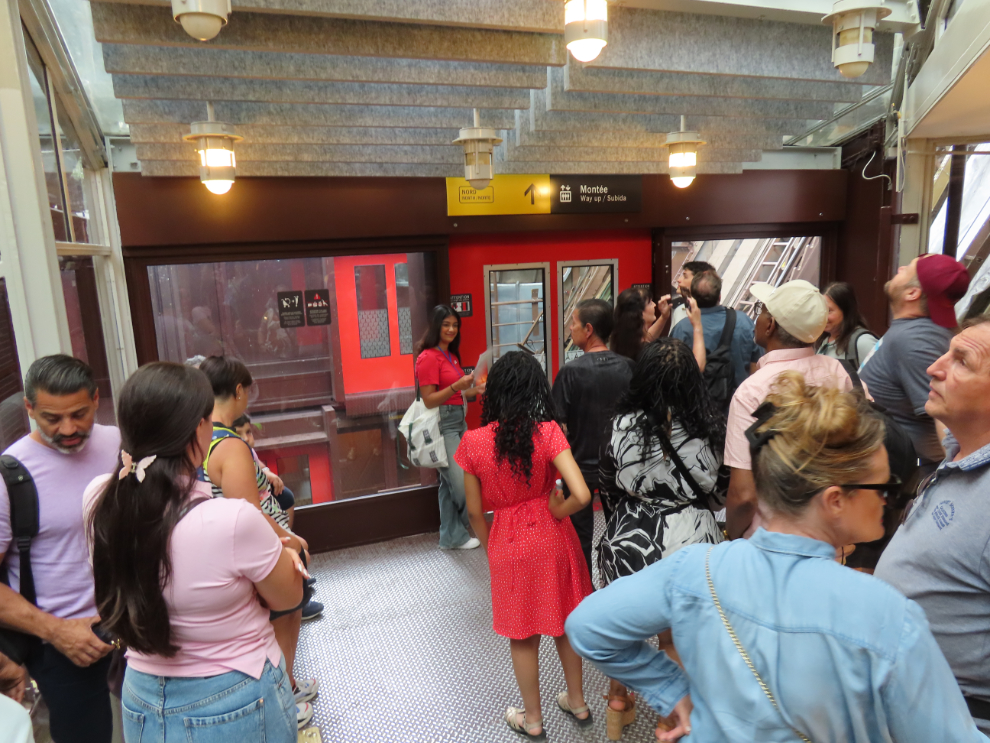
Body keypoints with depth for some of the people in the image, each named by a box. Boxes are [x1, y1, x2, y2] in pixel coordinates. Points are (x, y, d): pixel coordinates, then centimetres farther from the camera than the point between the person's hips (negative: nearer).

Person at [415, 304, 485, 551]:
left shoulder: (451, 355, 13)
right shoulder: (428, 358, -13)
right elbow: (429, 400, -16)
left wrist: (474, 390, 6)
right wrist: (457, 386, -25)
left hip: (458, 420, 9)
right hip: (443, 424, -9)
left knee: (450, 483, 14)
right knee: (461, 483, -5)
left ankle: (451, 536, 23)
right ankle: (467, 530, 15)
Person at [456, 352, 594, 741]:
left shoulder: (473, 442, -15)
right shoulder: (548, 432, -18)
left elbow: (475, 511, -6)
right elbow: (581, 495, -26)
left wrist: (490, 548, 11)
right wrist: (555, 511, -6)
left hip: (508, 544, 0)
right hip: (553, 538, 1)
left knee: (523, 637, 19)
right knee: (565, 624, 24)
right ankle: (577, 702, 44)